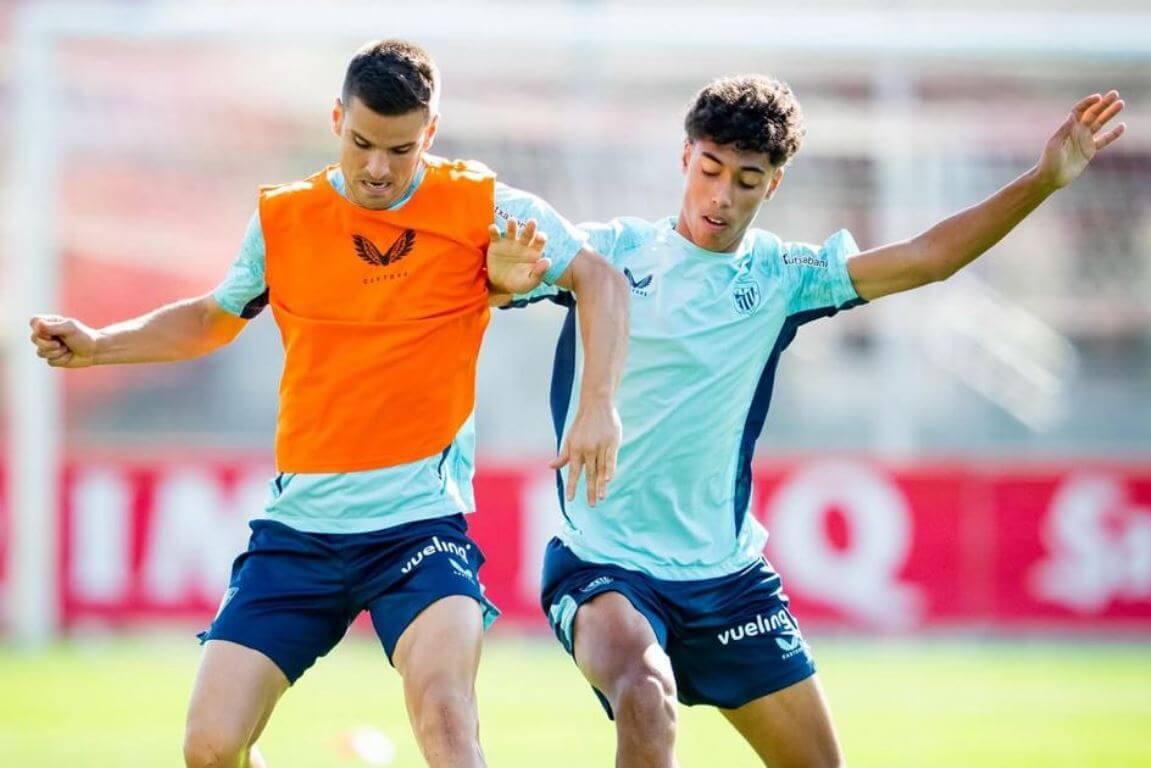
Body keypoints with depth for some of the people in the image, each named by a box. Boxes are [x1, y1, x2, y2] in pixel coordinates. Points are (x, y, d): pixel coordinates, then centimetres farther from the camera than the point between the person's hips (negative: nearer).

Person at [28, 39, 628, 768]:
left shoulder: (481, 207, -4)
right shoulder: (283, 217, 5)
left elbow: (601, 278, 1)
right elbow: (213, 319, 22)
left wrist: (599, 406, -11)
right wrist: (96, 345, 10)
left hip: (420, 517, -3)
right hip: (300, 523, 4)